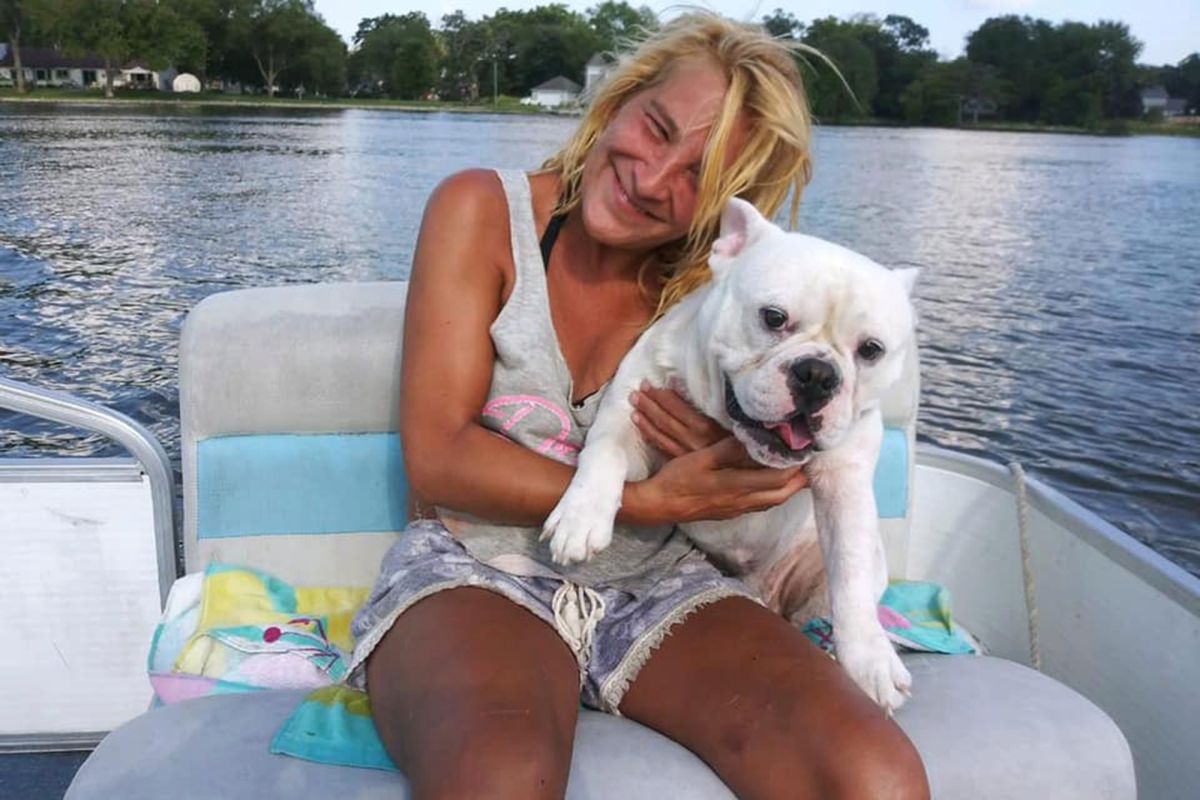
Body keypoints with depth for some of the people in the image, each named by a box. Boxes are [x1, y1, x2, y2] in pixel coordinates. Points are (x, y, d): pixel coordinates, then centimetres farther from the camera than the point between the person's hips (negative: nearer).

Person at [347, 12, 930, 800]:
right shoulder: (482, 211, -5)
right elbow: (437, 456, -11)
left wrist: (739, 446, -16)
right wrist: (648, 501, -18)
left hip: (658, 585, 3)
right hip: (478, 571, -2)